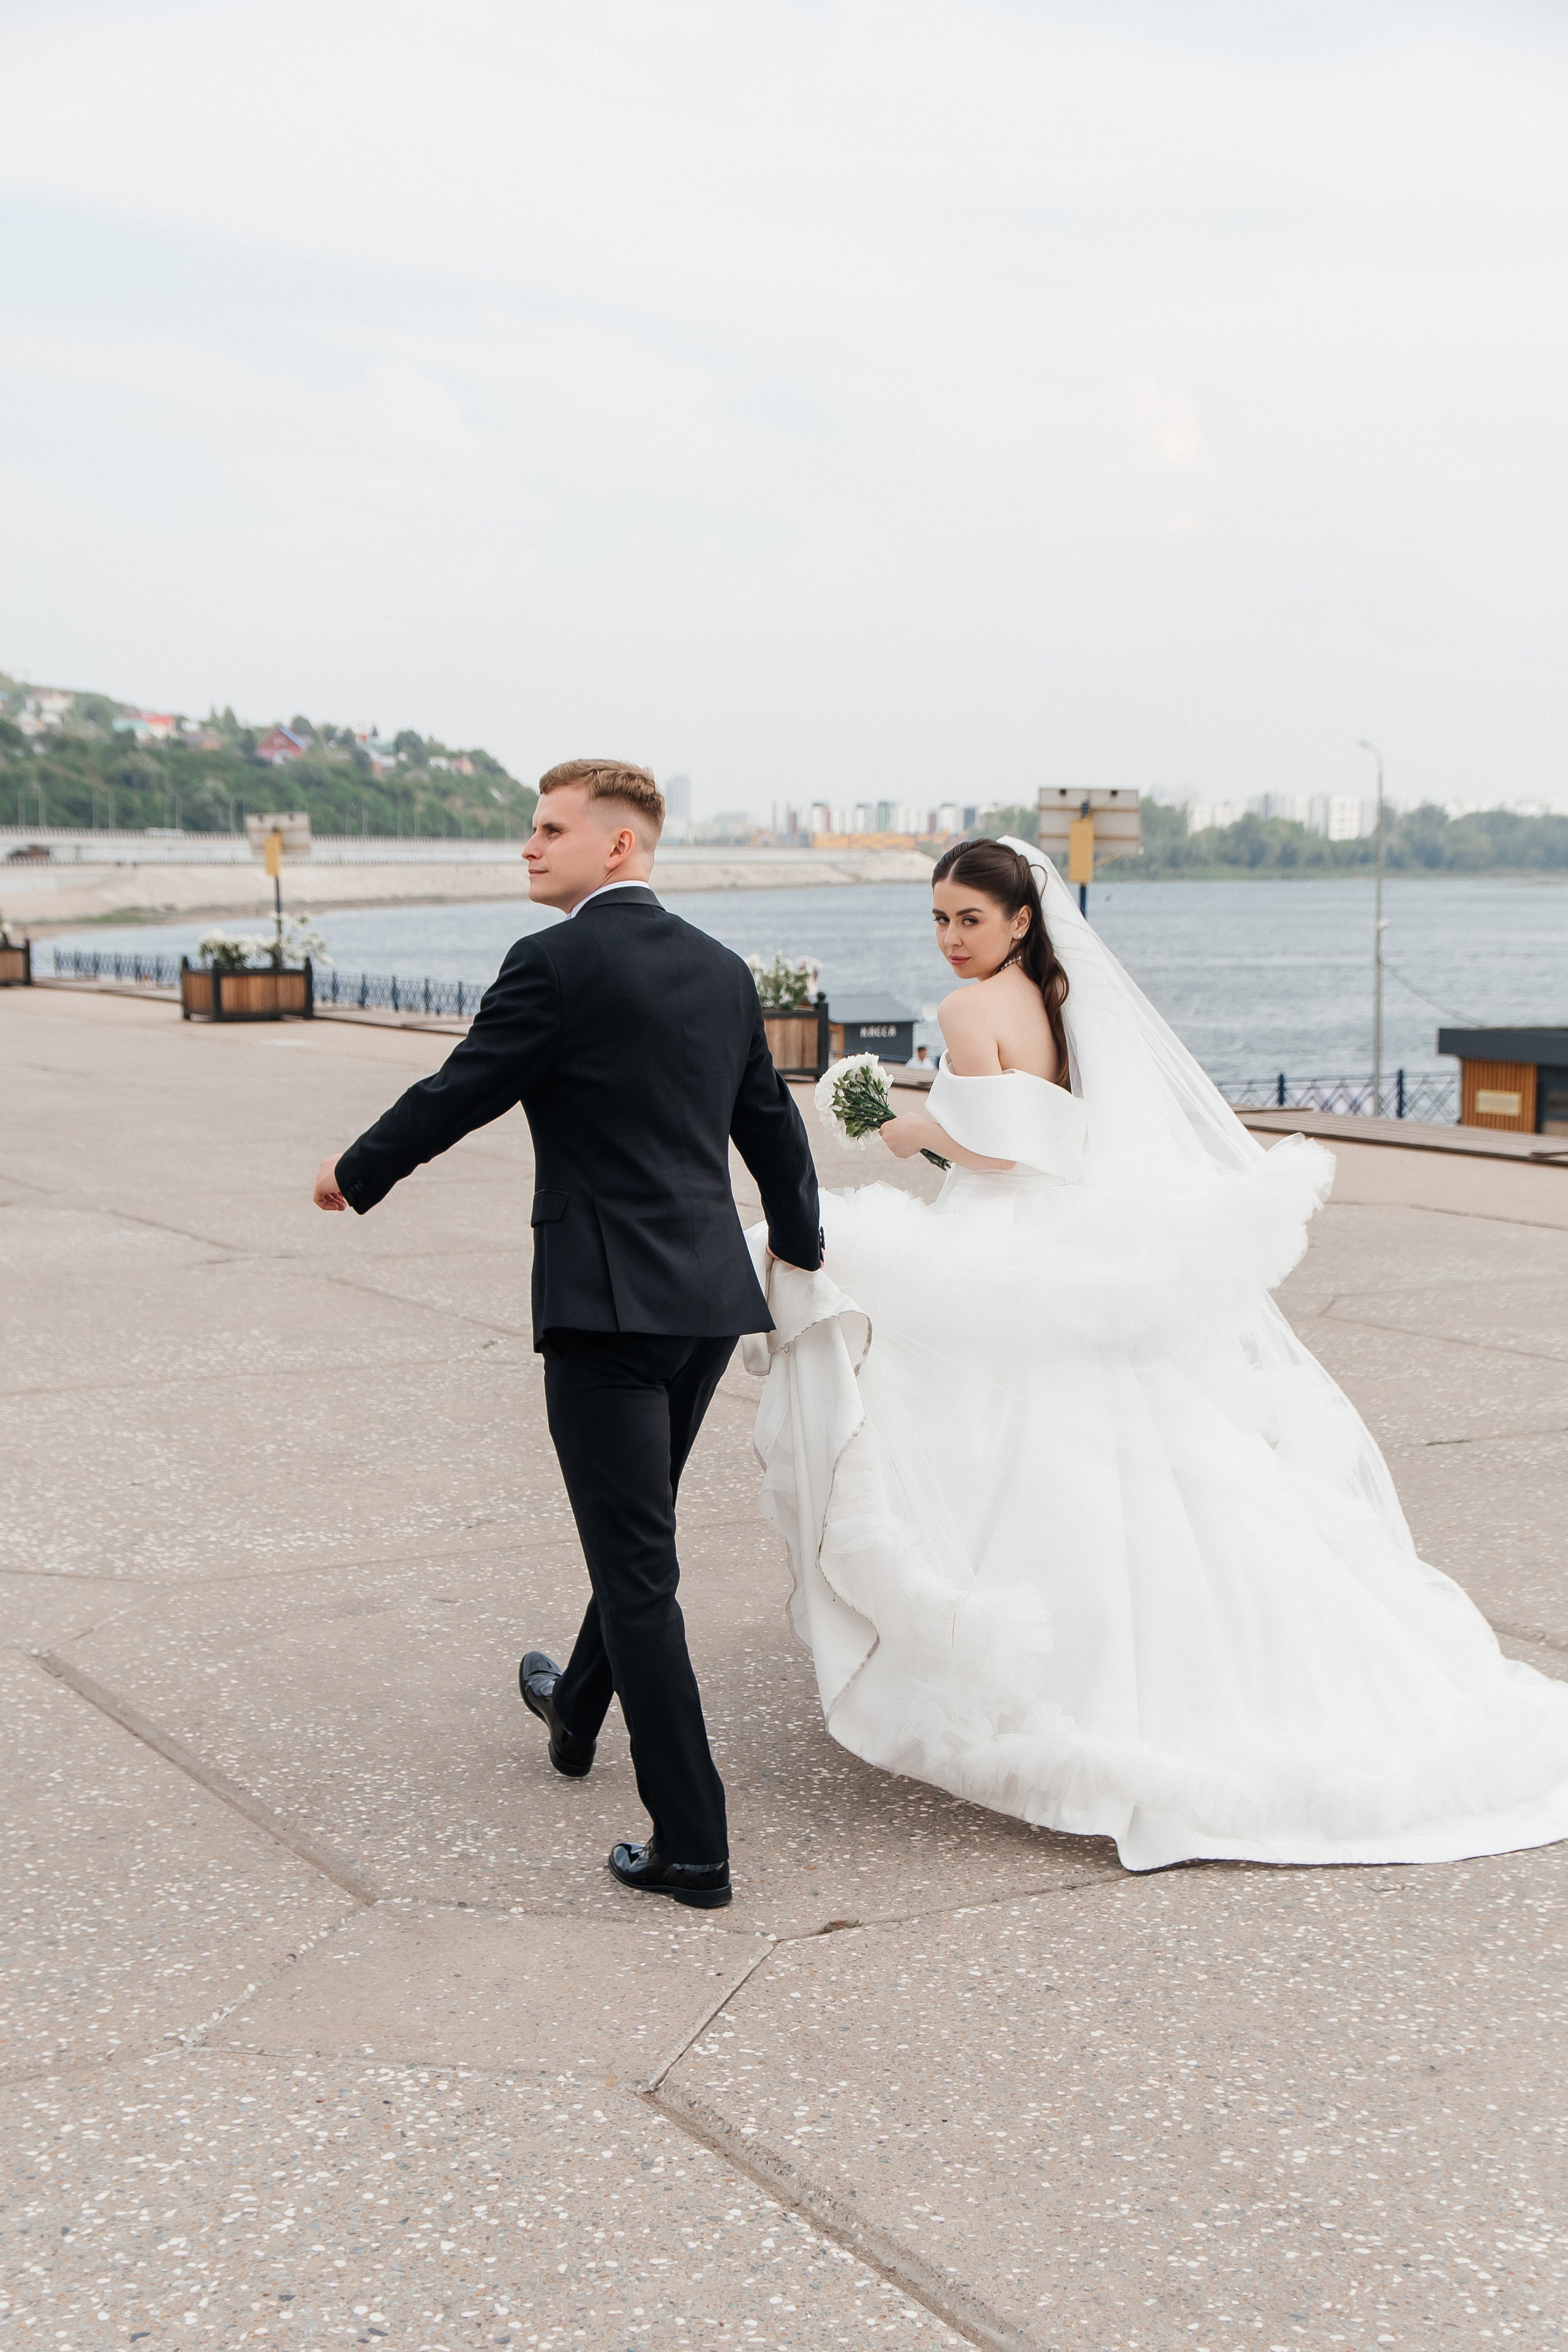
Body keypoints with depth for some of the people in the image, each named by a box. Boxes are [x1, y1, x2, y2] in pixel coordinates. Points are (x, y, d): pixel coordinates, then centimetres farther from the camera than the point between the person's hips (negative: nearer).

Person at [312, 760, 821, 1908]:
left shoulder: (557, 962, -12)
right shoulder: (722, 968, 10)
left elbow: (457, 1093, -5)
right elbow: (775, 1126, 19)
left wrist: (356, 1174, 13)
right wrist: (804, 1258, 32)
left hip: (607, 1305, -8)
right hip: (711, 1298, 8)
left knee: (639, 1570, -4)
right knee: (639, 1534, 25)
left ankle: (692, 1846, -2)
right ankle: (578, 1711, 48)